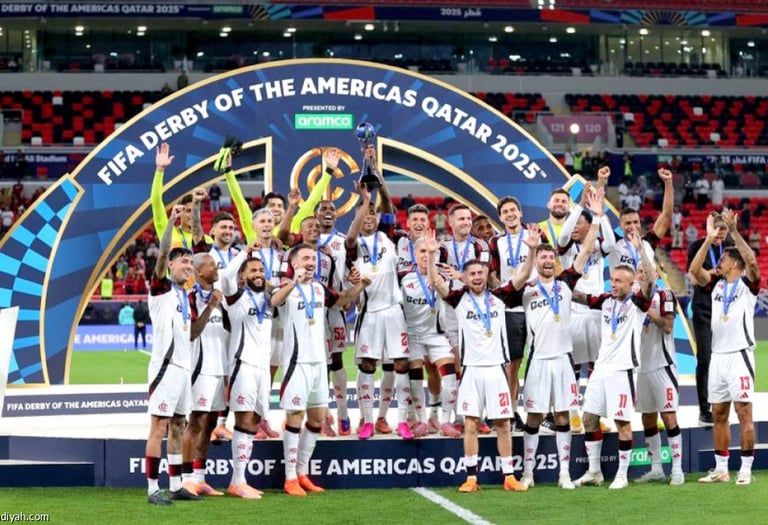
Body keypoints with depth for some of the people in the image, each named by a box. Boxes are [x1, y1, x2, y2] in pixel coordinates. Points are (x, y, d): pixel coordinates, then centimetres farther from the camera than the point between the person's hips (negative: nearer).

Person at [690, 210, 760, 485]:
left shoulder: (748, 284, 0)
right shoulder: (716, 284, 15)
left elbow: (751, 260, -20)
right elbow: (694, 269, 0)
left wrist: (734, 231, -23)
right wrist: (709, 239, -6)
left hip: (740, 354, -6)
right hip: (718, 356, 6)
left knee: (744, 413, -5)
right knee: (719, 414, 8)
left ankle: (746, 470, -1)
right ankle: (721, 469, 14)